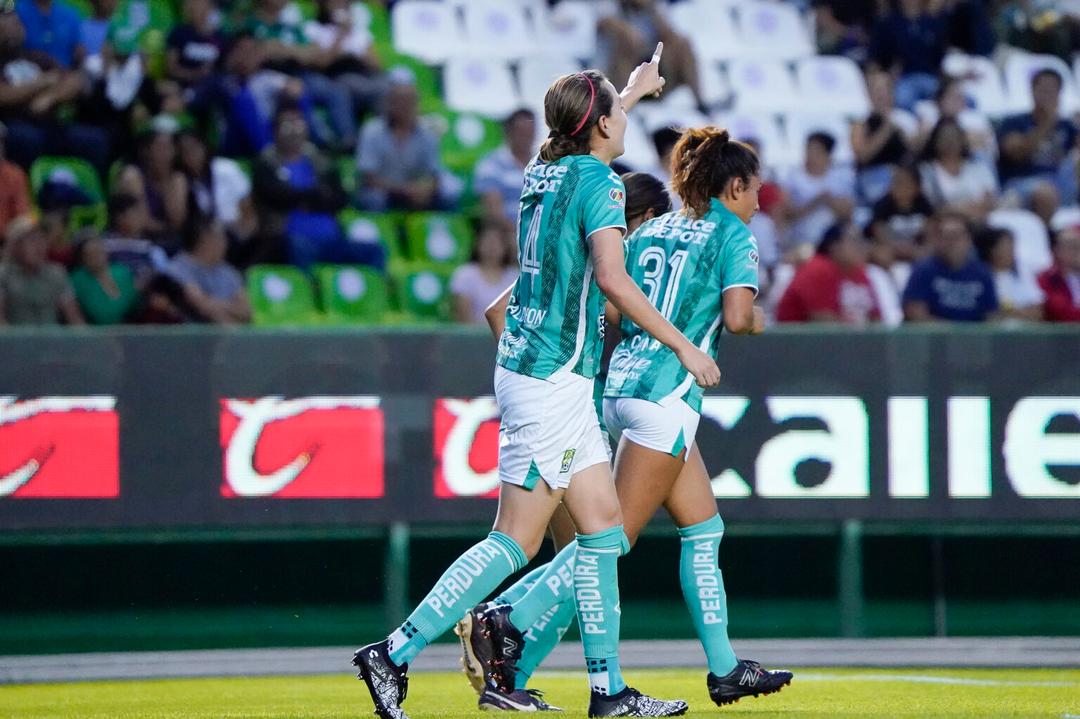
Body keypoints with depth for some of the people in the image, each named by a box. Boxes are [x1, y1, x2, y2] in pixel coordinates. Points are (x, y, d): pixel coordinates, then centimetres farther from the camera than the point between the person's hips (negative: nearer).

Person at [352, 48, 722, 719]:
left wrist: (635, 88, 54)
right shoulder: (598, 181, -12)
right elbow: (613, 280, -23)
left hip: (528, 367, 9)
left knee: (604, 529, 8)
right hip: (552, 380, -9)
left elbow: (590, 126, 37)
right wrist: (683, 345, -16)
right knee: (516, 541, -7)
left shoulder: (544, 171, 12)